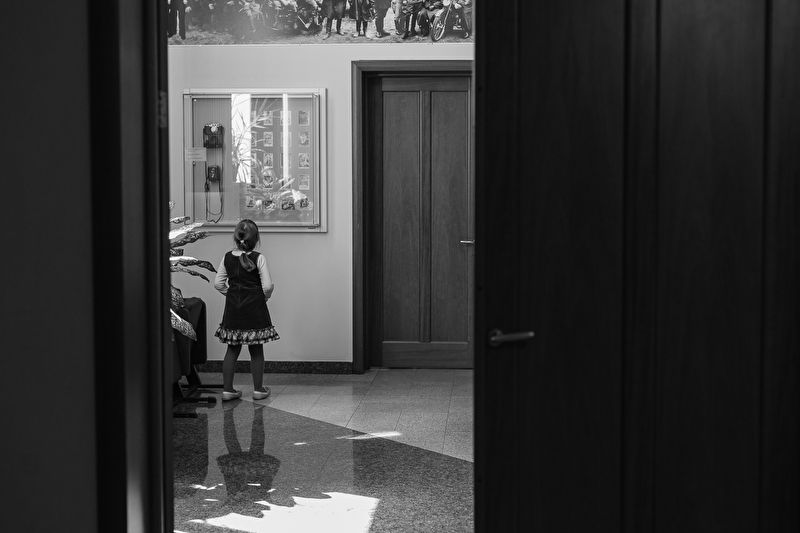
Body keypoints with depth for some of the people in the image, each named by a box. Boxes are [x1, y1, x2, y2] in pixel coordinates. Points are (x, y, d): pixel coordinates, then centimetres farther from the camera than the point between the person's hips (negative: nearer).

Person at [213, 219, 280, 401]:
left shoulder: (227, 257, 0)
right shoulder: (258, 258, -12)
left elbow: (218, 283, 2)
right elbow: (268, 285, -14)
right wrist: (265, 296, 5)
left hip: (233, 308, 3)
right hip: (254, 308, -3)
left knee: (232, 349, 10)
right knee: (256, 350, 7)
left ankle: (227, 389, 10)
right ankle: (258, 389, 13)